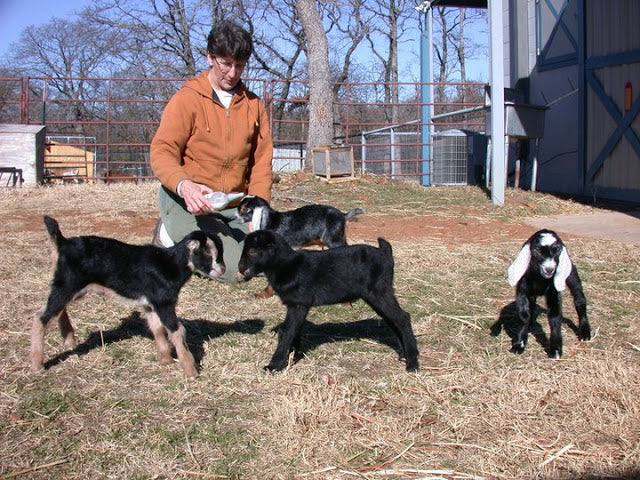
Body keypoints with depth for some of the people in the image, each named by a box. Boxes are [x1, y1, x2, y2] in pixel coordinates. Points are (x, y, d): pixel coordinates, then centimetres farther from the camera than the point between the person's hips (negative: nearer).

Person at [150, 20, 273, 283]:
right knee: (234, 269, -21)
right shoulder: (187, 98, -7)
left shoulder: (253, 104, 9)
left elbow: (261, 159, 5)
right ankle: (172, 235, 4)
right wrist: (184, 186, -34)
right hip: (186, 202, -6)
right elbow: (162, 152, -13)